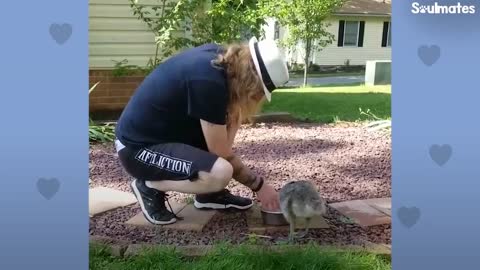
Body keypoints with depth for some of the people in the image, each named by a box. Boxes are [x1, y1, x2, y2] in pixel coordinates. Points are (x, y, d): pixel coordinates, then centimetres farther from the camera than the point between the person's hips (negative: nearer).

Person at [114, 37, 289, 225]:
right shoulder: (209, 82, -28)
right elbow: (222, 155, -19)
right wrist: (259, 186, -8)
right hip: (137, 147, -9)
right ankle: (150, 187, -3)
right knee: (220, 173, -28)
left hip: (162, 130, 9)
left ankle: (210, 194, 11)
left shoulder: (217, 56, -5)